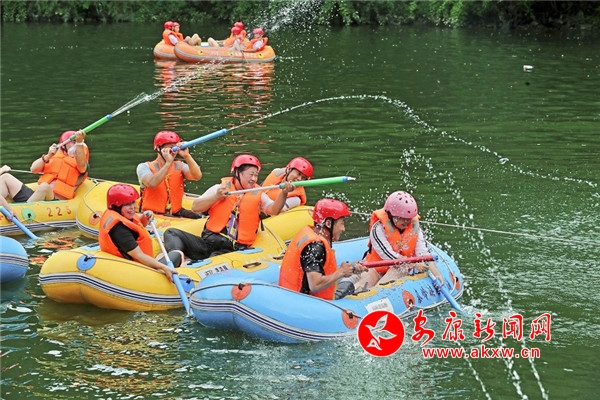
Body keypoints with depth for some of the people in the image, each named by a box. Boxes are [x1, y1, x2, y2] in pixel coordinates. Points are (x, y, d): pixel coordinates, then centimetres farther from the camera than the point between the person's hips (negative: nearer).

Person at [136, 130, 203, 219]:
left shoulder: (179, 166, 10)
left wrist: (187, 156, -21)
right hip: (152, 215, -4)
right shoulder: (145, 167, -1)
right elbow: (152, 184, -23)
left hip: (176, 213, 4)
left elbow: (197, 176, -9)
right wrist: (168, 163, -22)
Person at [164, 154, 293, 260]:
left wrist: (283, 194, -22)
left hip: (233, 250, -2)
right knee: (172, 233, -16)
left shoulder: (258, 195, 13)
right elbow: (195, 207, 5)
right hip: (207, 243, 2)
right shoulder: (220, 188, 11)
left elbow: (273, 210, -5)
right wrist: (216, 197, -8)